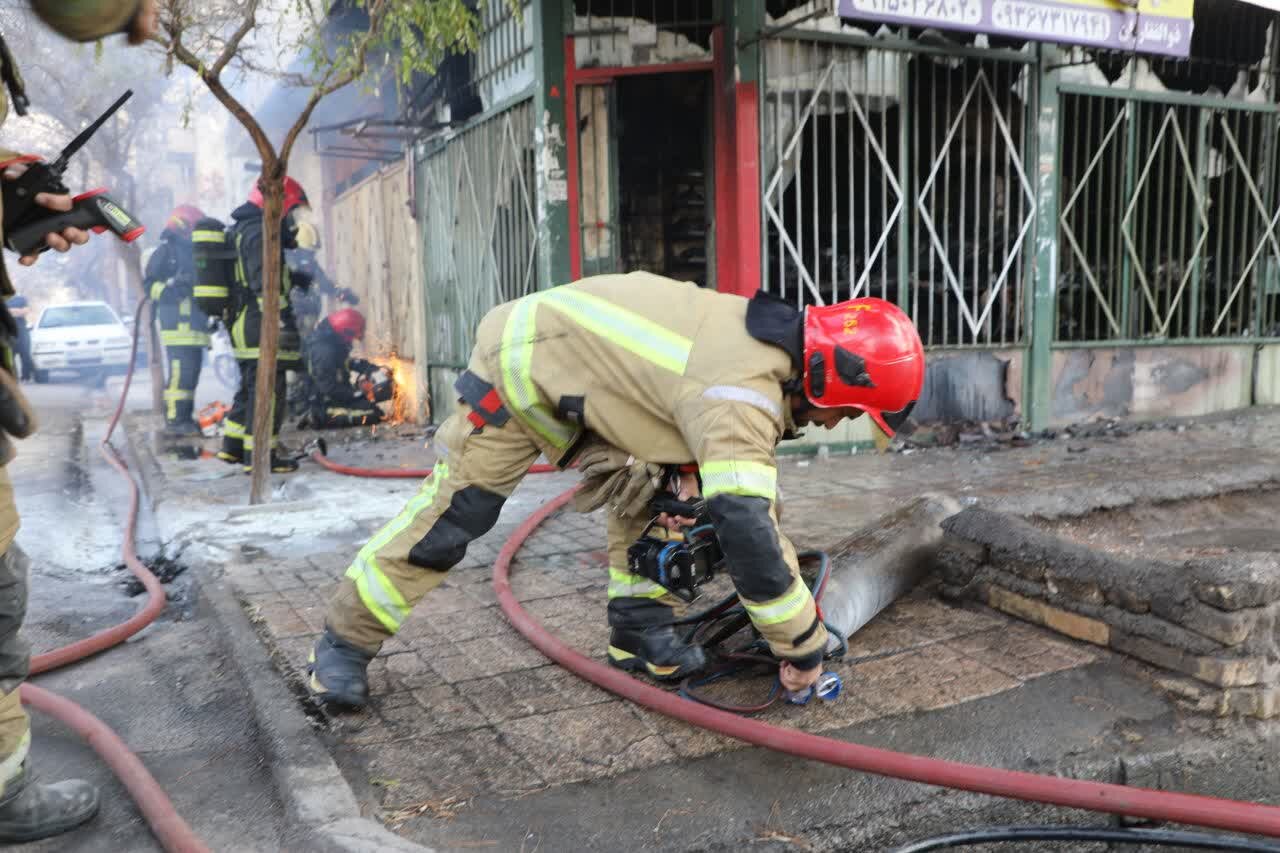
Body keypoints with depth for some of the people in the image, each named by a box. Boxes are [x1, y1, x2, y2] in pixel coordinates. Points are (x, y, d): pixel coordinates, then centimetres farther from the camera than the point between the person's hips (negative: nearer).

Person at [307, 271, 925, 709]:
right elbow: (748, 535, -36)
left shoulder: (770, 341, -4)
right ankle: (345, 640, 15)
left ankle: (640, 633, 10)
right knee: (450, 514, -3)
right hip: (520, 372, -8)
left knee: (650, 485, -1)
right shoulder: (741, 396, -33)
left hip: (582, 373, 9)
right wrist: (804, 646, -24)